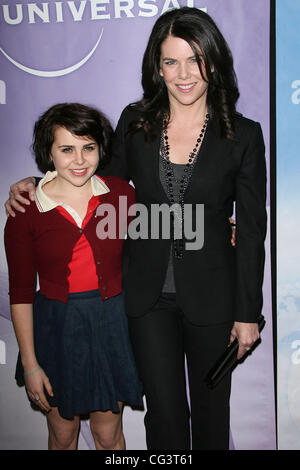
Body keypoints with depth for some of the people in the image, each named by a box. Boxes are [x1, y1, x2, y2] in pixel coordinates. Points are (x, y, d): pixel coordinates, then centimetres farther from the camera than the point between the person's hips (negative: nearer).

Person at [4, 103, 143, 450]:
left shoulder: (120, 193, -4)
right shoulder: (26, 209, -10)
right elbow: (21, 293, -5)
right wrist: (30, 364, -5)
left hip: (111, 325, 1)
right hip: (55, 329, -1)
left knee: (108, 434, 15)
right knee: (63, 434, 18)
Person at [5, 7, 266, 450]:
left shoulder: (243, 135, -8)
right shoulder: (135, 122, -3)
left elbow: (251, 231, -5)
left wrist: (248, 313, -4)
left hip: (211, 297, -1)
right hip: (150, 296, 1)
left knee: (210, 405, 18)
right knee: (164, 411, 9)